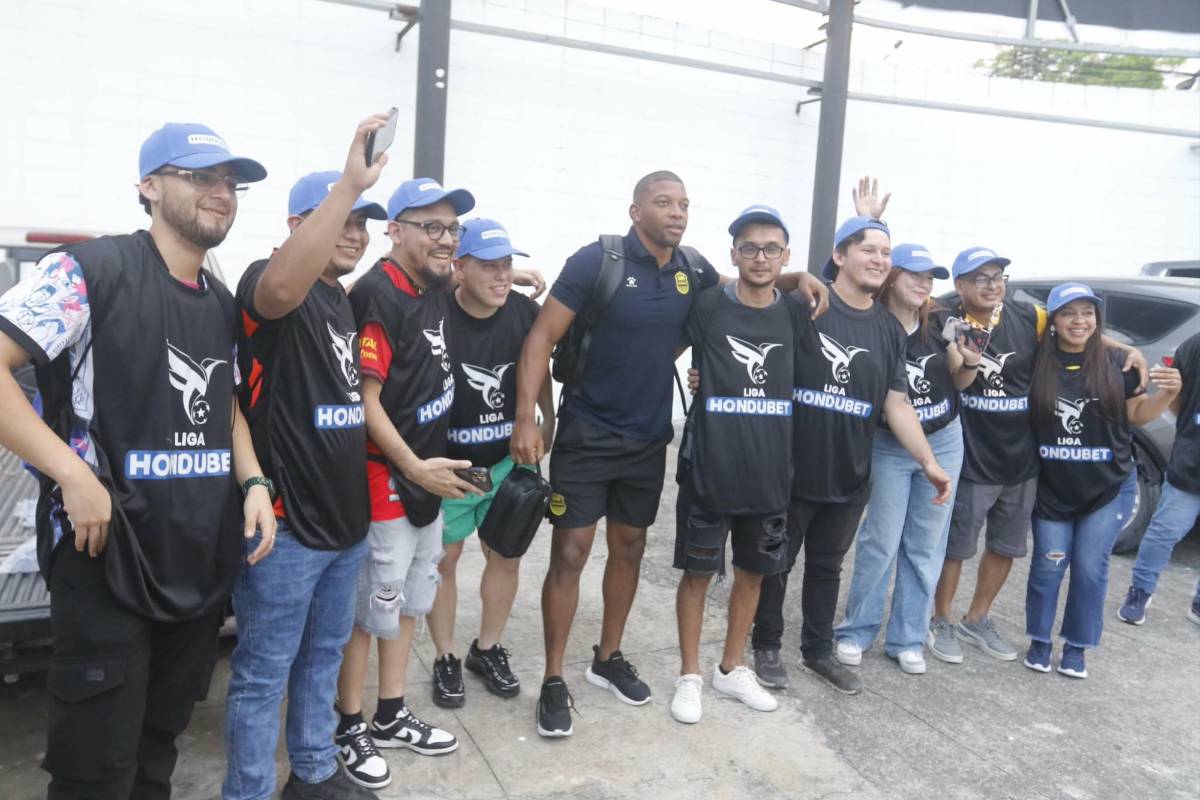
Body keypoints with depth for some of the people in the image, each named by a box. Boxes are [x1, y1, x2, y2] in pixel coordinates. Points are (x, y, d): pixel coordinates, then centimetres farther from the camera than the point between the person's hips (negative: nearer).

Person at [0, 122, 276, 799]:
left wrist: (253, 483, 3)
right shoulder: (90, 271, -11)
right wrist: (73, 474, -22)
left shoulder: (224, 305, 10)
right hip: (109, 556, -6)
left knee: (160, 742, 21)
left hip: (206, 560, 6)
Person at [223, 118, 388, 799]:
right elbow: (281, 289, -40)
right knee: (264, 673, 5)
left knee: (323, 656, 22)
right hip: (287, 522, -9)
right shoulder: (270, 281, -13)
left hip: (344, 518, 9)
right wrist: (350, 183, -43)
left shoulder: (343, 300, 14)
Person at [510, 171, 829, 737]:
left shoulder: (692, 271, 0)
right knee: (569, 555, -2)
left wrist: (795, 278, 2)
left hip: (648, 439, 5)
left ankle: (608, 658, 34)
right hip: (587, 435, -5)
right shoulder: (597, 261, -14)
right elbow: (542, 337, -14)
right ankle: (553, 681, 13)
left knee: (629, 548, 15)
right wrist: (525, 418, -23)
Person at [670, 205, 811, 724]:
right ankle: (689, 676, 24)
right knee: (698, 572, 7)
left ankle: (731, 670, 33)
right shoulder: (707, 306, -6)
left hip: (770, 470, 4)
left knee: (753, 571, 15)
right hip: (709, 467, -4)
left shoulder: (795, 313, 3)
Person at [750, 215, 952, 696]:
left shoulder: (890, 331, 7)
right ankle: (767, 647, 29)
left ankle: (819, 650, 35)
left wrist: (929, 462, 1)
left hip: (849, 476, 5)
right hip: (791, 470, -4)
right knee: (776, 562, 10)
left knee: (827, 566, 18)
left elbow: (897, 404, 7)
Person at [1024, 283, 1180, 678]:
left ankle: (1076, 646, 22)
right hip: (1051, 489, 0)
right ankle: (1040, 640, 25)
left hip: (1106, 488, 1)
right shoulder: (1037, 363, -7)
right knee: (1048, 566, 8)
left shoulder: (1116, 363, -4)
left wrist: (1167, 393, -12)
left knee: (1090, 569, 6)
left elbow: (1137, 414, 4)